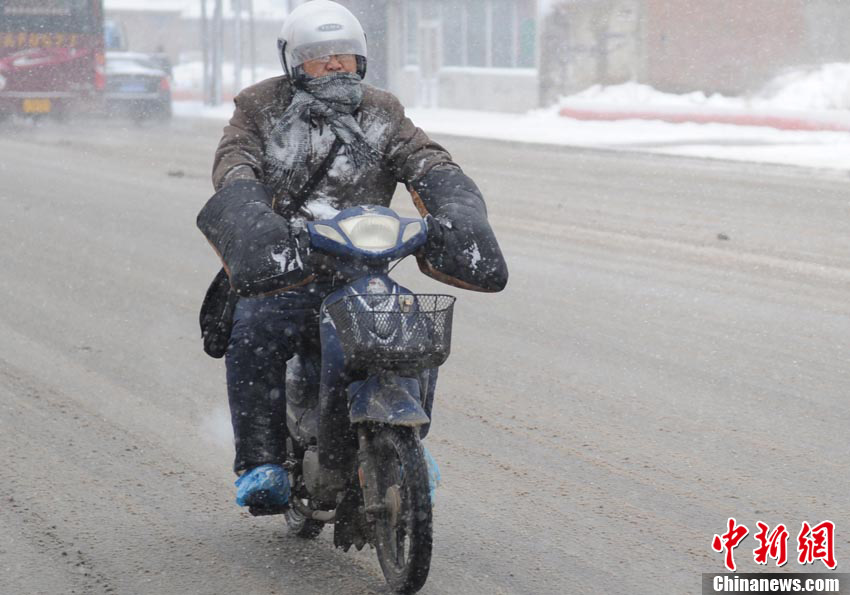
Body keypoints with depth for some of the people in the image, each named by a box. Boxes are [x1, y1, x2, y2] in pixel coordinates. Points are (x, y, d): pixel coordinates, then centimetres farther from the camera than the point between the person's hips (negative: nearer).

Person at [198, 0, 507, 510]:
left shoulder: (382, 114, 13)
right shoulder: (263, 109, 7)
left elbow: (425, 161, -1)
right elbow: (234, 163, -9)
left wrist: (456, 212, -23)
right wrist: (249, 218, -31)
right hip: (283, 276, -2)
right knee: (252, 335, -31)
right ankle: (262, 464, -22)